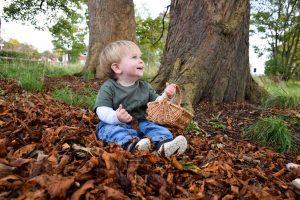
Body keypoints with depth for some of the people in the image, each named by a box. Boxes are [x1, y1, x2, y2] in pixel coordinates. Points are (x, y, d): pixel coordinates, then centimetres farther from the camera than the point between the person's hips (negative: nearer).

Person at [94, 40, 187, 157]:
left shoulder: (145, 87, 7)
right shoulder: (109, 87, -8)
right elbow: (102, 110, -18)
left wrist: (166, 96, -13)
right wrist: (116, 117, -39)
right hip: (114, 124, -3)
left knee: (153, 127, -19)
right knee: (111, 129, -32)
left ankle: (163, 144, -46)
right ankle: (131, 144, -57)